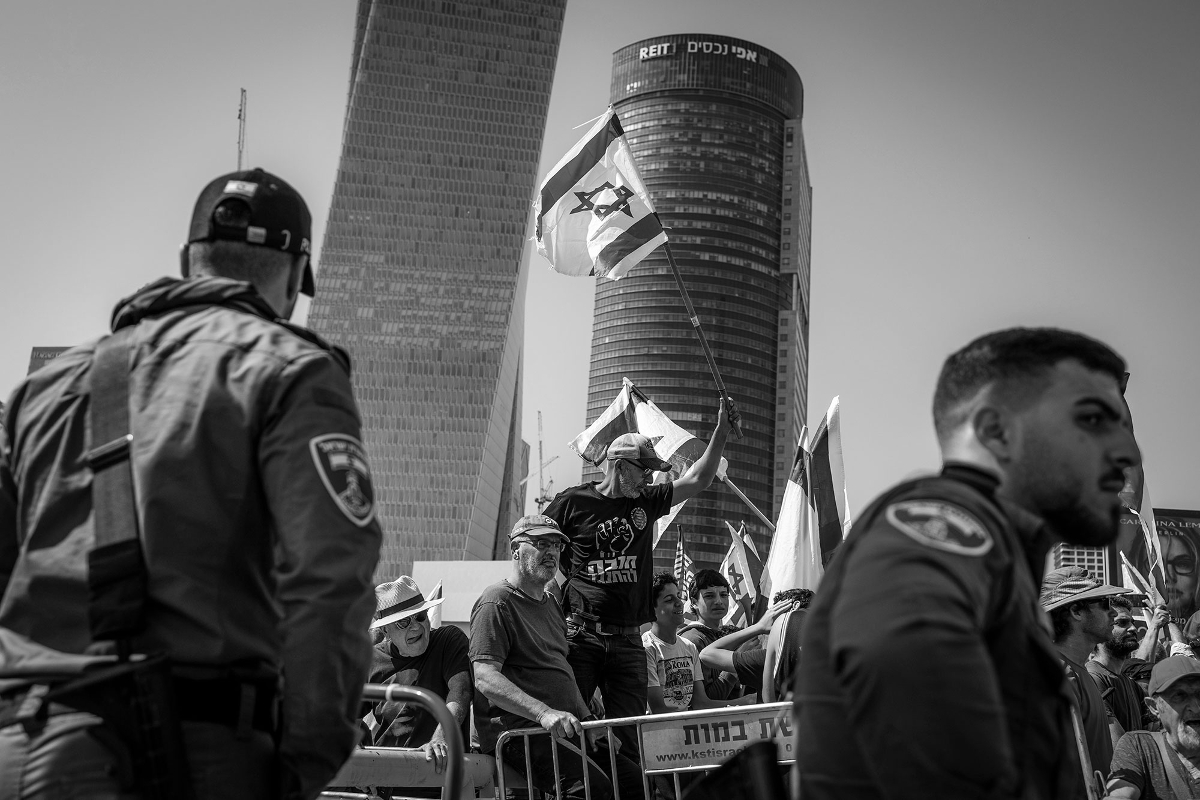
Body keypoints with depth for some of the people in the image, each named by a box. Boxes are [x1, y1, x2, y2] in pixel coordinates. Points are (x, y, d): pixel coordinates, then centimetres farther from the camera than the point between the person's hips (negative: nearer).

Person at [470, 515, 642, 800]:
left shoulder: (549, 603, 24)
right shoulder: (496, 602, -7)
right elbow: (485, 678, -18)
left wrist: (588, 721, 14)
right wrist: (544, 713, -29)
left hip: (566, 728, 9)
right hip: (518, 730, -9)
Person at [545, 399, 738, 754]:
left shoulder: (646, 501, 14)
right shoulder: (573, 502, 0)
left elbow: (697, 480, 15)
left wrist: (721, 432, 9)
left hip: (628, 640, 5)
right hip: (580, 635, -4)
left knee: (630, 734, 1)